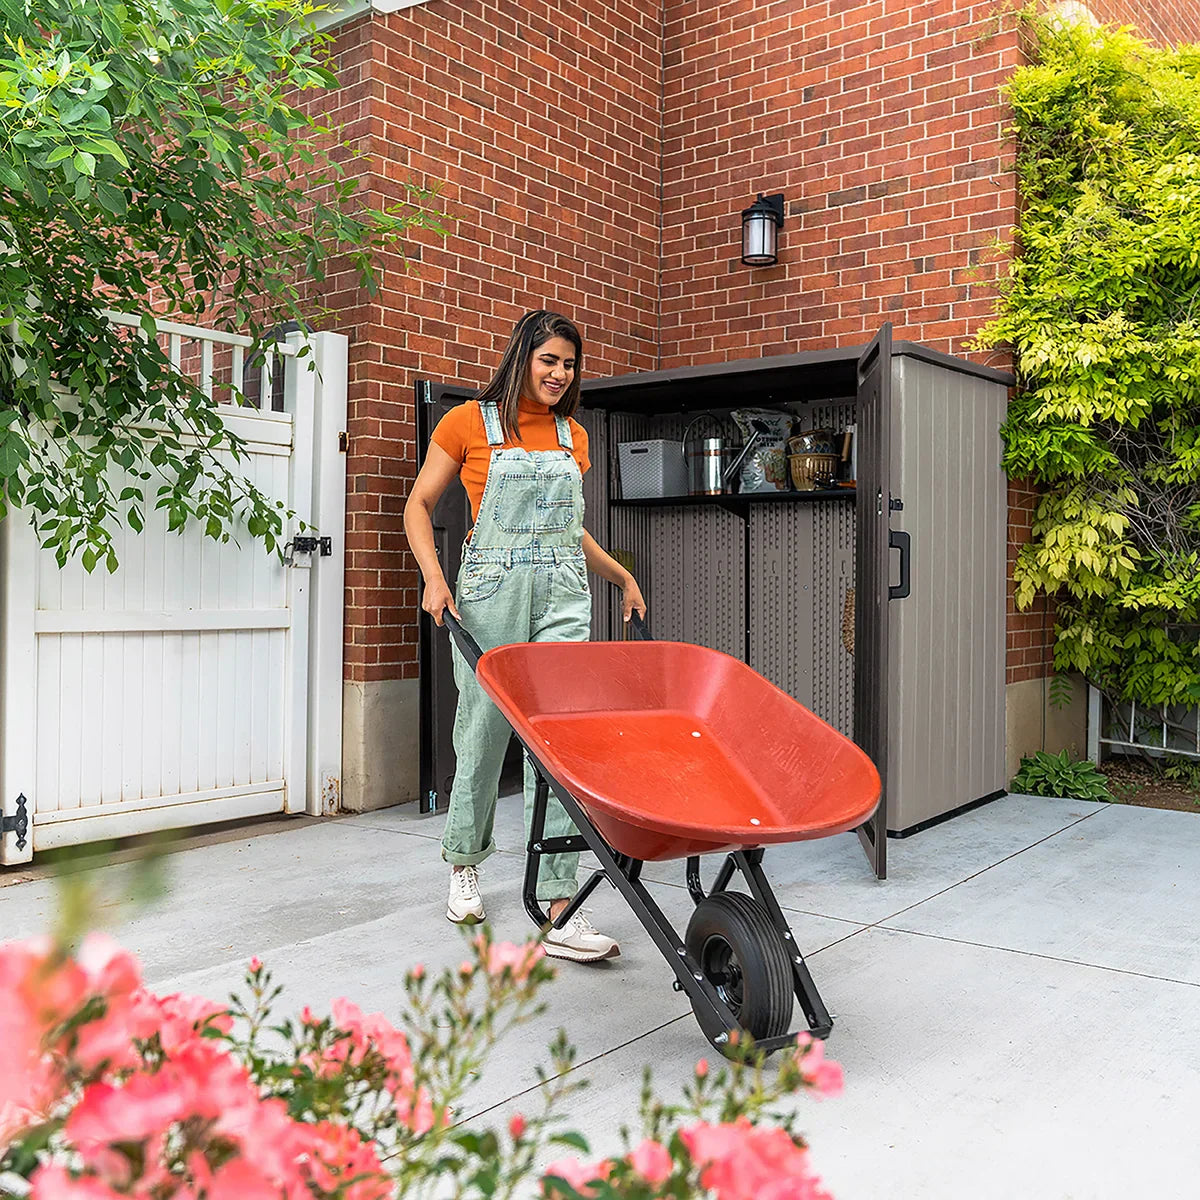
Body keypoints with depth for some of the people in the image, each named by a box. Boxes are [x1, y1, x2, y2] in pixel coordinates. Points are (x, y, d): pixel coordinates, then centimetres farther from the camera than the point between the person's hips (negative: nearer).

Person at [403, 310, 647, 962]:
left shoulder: (574, 437, 15)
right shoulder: (468, 423, 2)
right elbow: (418, 504, 5)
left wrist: (621, 574, 18)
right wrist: (434, 578, -9)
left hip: (563, 595, 3)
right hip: (491, 590, -3)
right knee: (483, 733, 5)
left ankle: (559, 910, -6)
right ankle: (464, 866, 31)